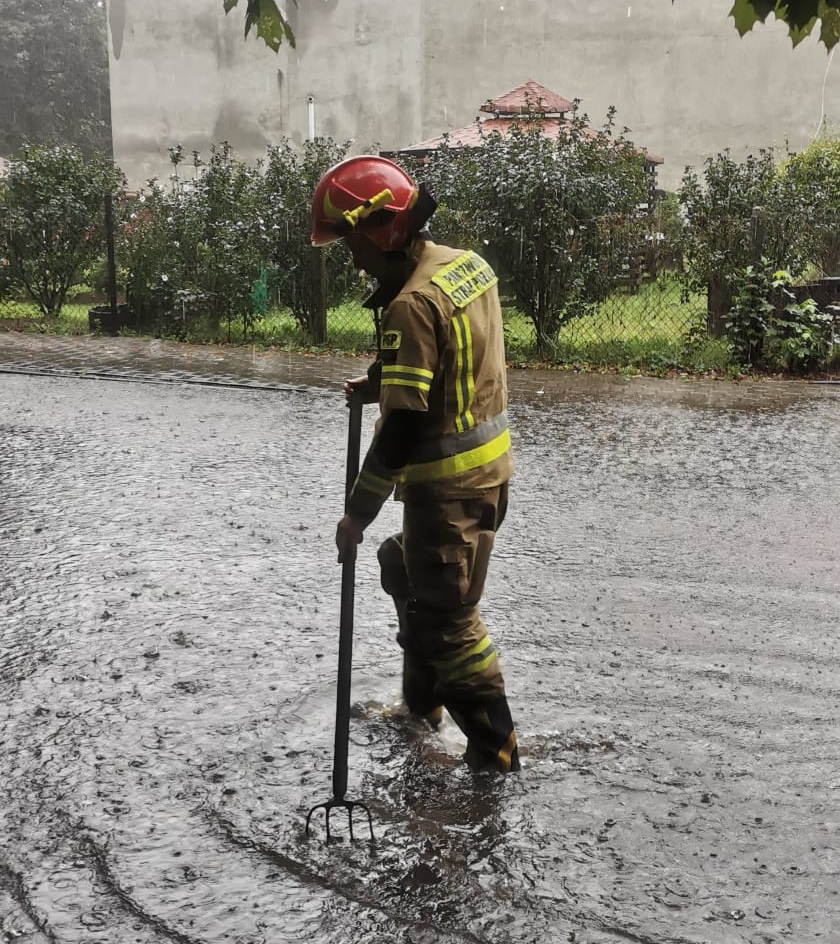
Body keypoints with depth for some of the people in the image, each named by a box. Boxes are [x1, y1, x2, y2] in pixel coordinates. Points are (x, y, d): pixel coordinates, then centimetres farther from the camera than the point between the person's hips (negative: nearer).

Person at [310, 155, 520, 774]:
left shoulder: (413, 304, -24)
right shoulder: (469, 264, 4)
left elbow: (402, 430, -24)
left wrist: (358, 513, -16)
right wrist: (381, 385, 10)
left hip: (449, 483, -10)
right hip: (488, 461, 10)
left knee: (447, 613, 2)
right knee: (408, 572, 25)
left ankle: (494, 745, 14)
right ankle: (421, 700, 40)